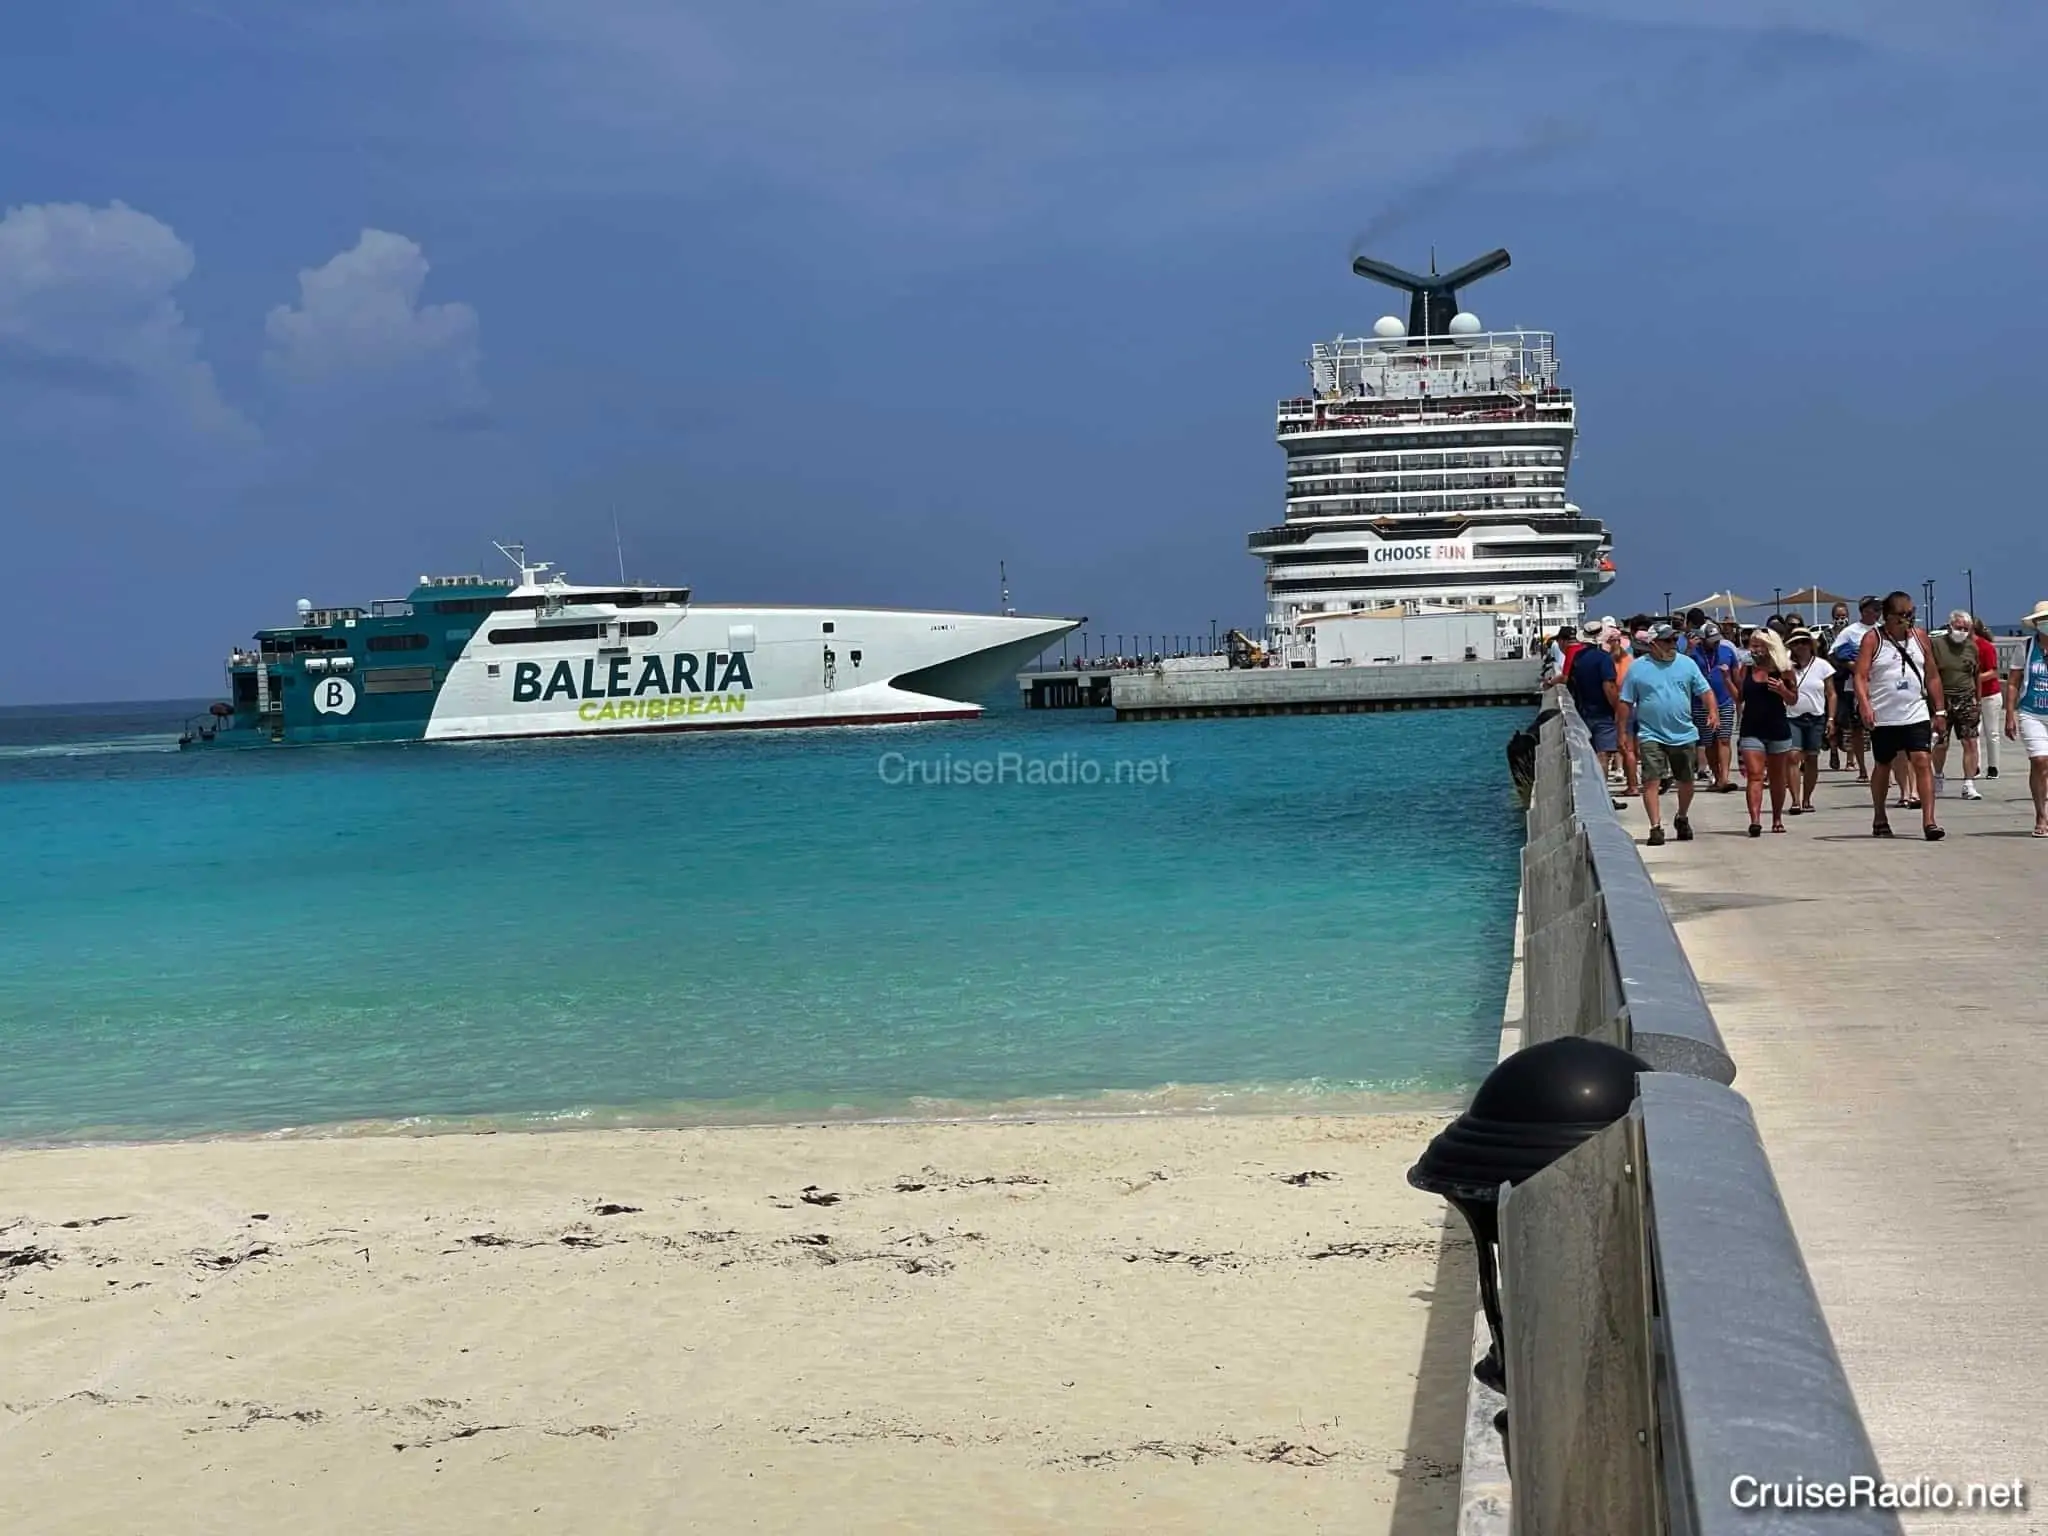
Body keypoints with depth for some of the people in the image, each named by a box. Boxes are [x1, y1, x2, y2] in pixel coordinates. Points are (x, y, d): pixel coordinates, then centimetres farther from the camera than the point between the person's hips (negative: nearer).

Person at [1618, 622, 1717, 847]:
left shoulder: (1686, 664, 6)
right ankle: (1656, 827, -8)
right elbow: (1626, 702, 1)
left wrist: (1713, 711, -12)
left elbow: (1705, 691, 6)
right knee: (1651, 781, -10)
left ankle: (1682, 818, 34)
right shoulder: (1638, 668, -1)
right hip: (1651, 735, -3)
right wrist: (1623, 733, -3)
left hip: (1684, 734, 3)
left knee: (1686, 781, 12)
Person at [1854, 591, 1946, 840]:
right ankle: (1880, 819, 29)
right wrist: (1865, 705, -25)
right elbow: (1860, 676, -10)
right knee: (1883, 766, 11)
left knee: (1922, 762, -12)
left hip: (1917, 715, 2)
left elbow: (1932, 676, 13)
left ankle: (1928, 822, -15)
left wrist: (1939, 710, 10)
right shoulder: (1873, 639, -3)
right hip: (1883, 718, -2)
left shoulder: (1919, 636, 8)